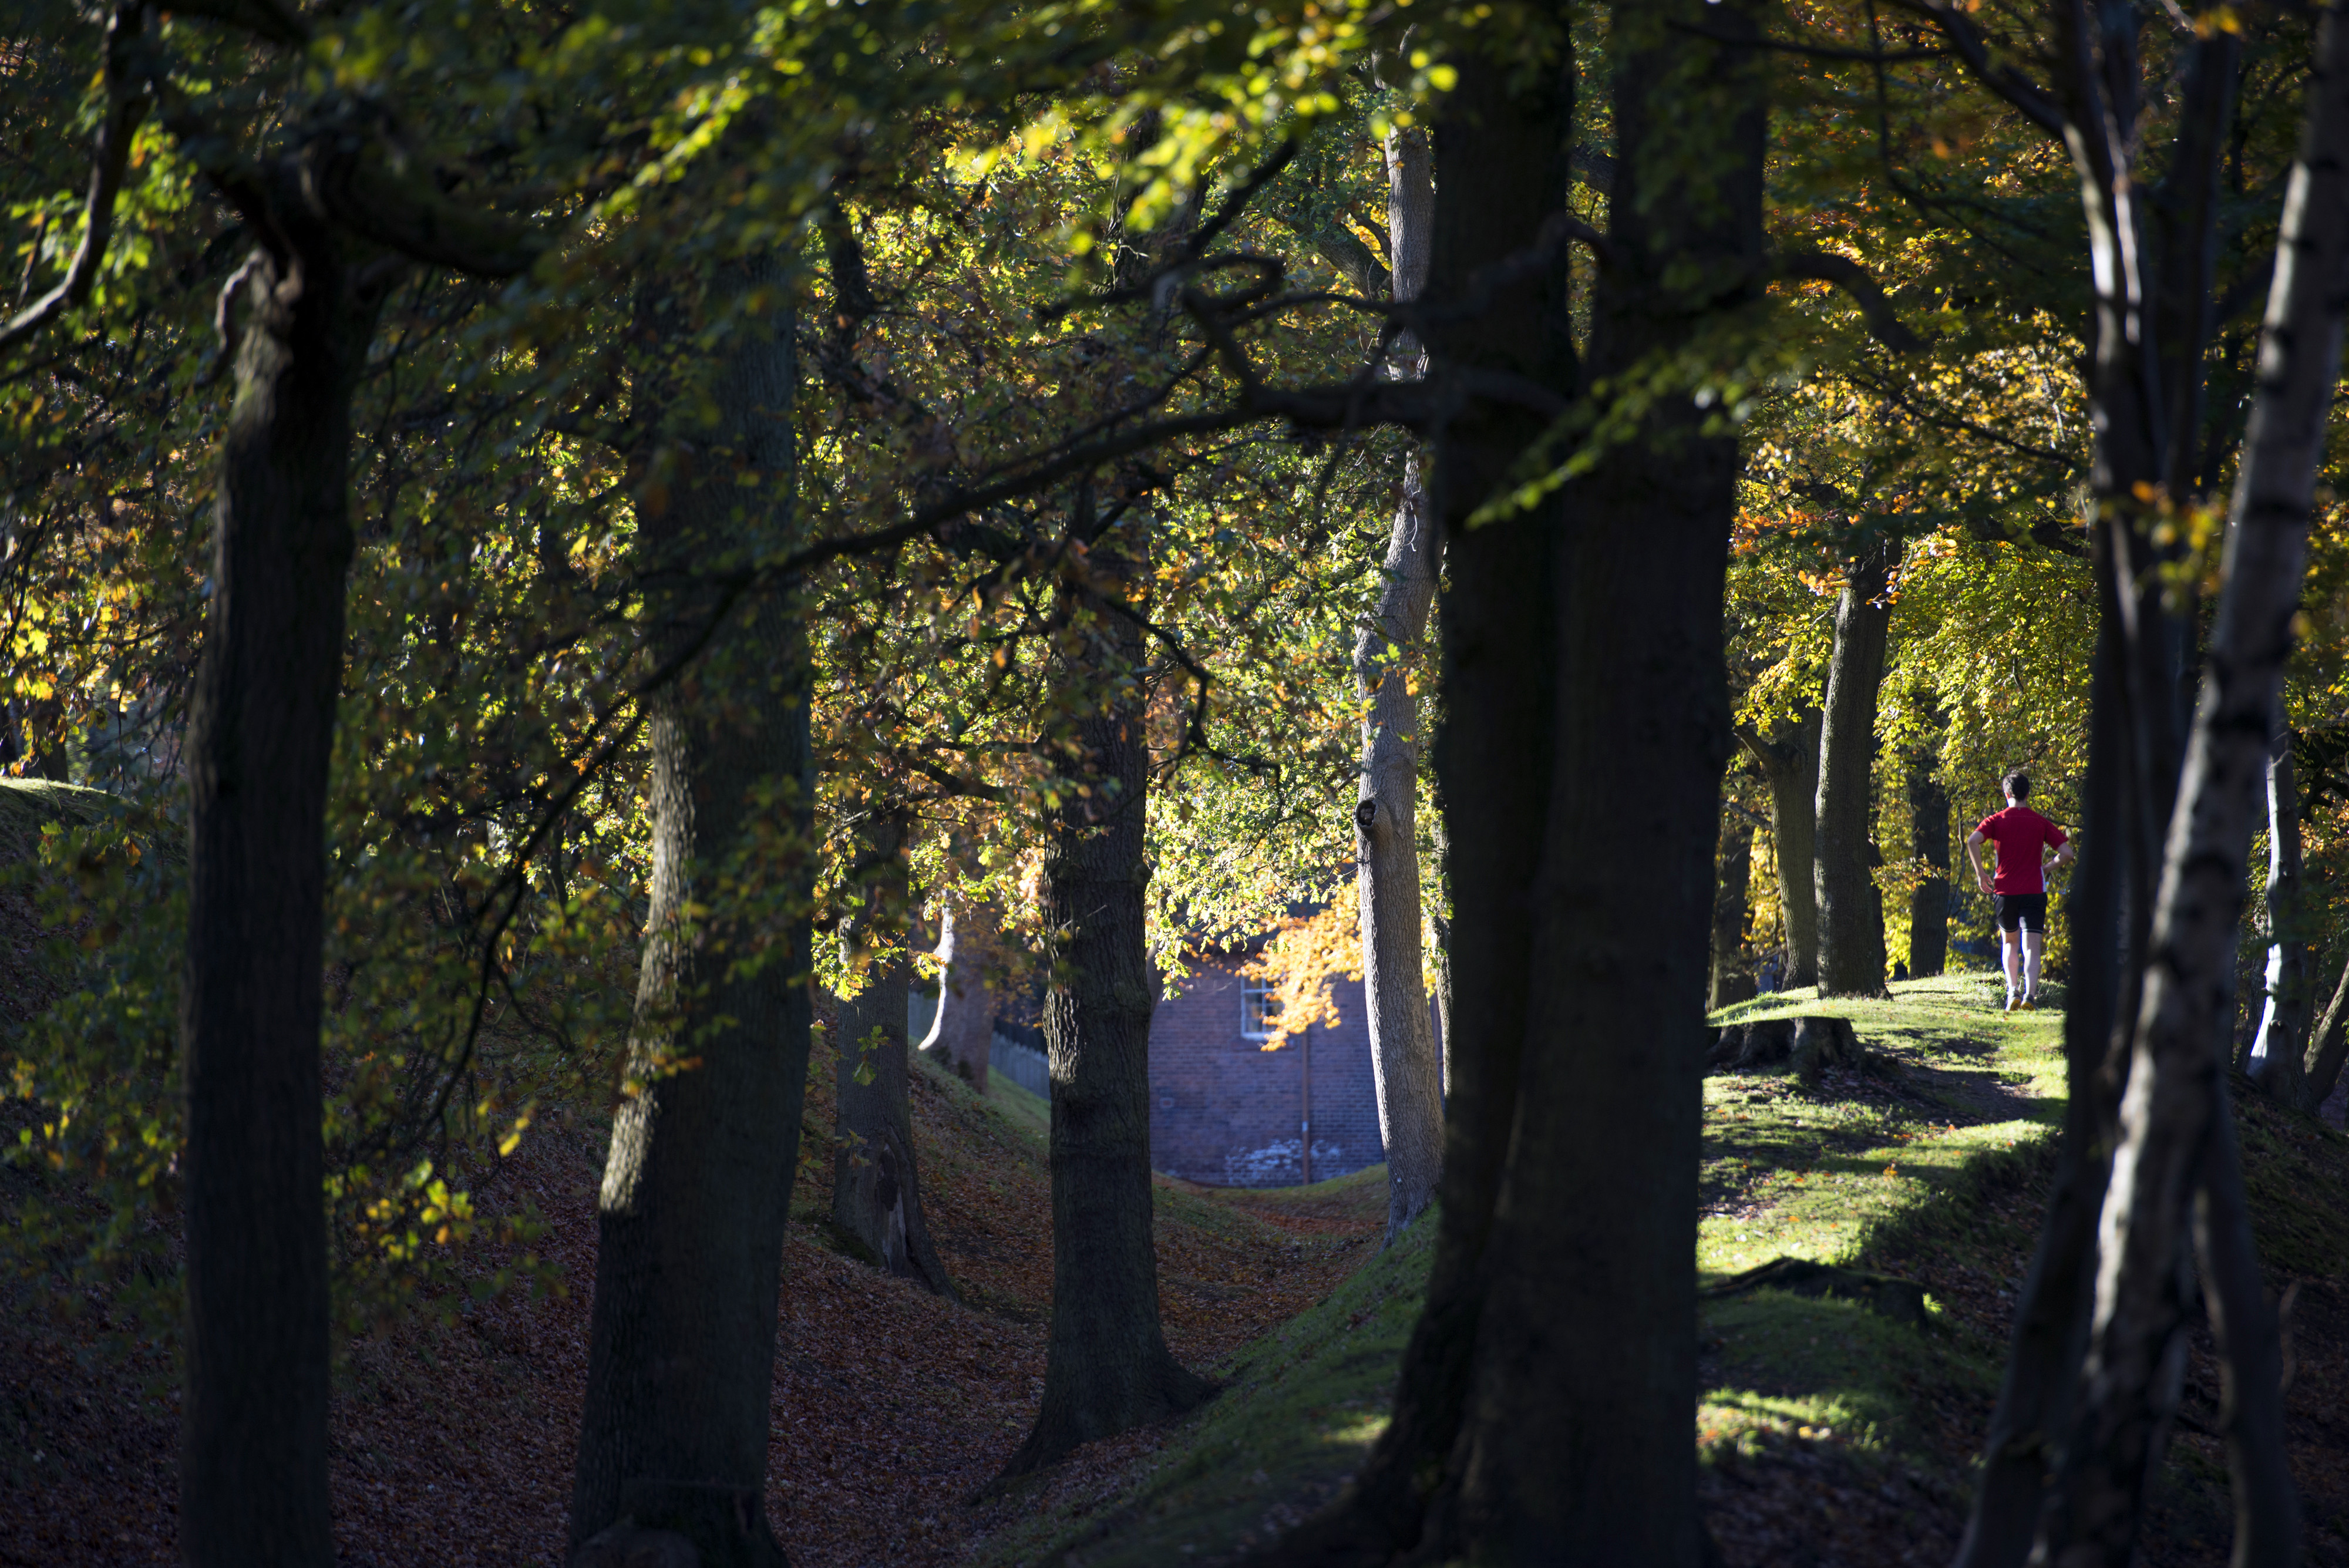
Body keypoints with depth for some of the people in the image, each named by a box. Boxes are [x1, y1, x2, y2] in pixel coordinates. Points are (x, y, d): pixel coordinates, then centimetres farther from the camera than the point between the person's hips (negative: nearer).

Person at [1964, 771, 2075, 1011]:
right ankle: (2030, 993, -26)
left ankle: (2013, 991, 9)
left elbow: (1972, 841, -14)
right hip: (2034, 890, -1)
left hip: (2005, 891, 1)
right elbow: (2067, 853, -1)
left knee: (2010, 943, 22)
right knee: (2031, 950, -7)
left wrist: (1980, 875, -5)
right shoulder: (2041, 823, 5)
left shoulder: (1997, 820, 3)